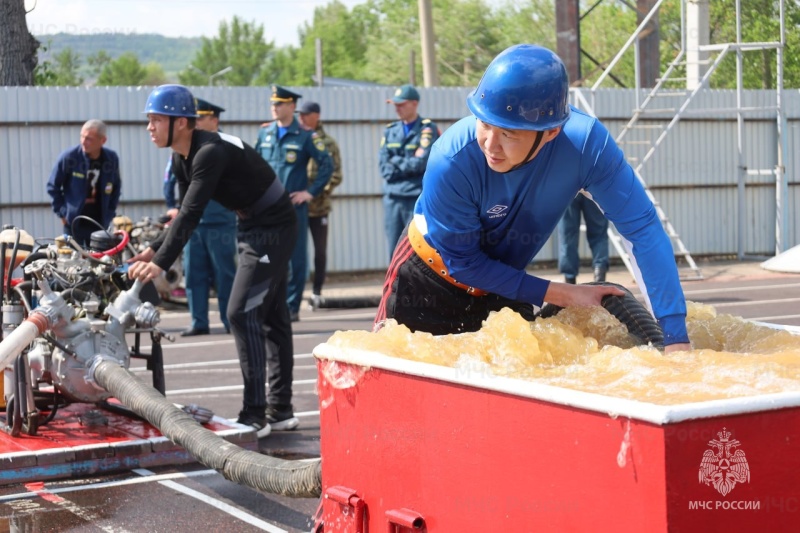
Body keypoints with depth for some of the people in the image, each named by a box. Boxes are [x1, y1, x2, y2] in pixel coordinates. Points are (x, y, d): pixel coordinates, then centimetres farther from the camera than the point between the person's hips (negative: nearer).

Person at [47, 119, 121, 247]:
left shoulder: (112, 159, -3)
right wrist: (62, 212, -3)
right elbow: (53, 186, -2)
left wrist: (110, 212, 8)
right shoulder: (69, 157, -13)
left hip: (99, 223, 3)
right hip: (73, 222, -3)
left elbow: (116, 186, 13)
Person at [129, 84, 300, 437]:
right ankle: (280, 410, 20)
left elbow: (191, 213, -33)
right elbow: (186, 212, 10)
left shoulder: (210, 152, -26)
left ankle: (255, 415, -12)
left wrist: (161, 263, -36)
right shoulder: (182, 159, 4)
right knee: (270, 315, 13)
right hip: (251, 228, 10)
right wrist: (154, 249, -1)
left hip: (273, 228, -10)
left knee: (242, 313, -15)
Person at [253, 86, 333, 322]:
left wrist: (311, 192, -6)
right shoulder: (264, 133, 9)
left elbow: (327, 165, -2)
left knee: (296, 257, 1)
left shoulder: (305, 135, -3)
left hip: (294, 205, -3)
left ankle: (292, 307, 8)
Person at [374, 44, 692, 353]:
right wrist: (562, 295, -24)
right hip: (427, 280, -2)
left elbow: (643, 227, -27)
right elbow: (462, 262, -23)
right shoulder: (450, 162, -35)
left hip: (502, 287, 2)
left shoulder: (586, 142, -30)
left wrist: (675, 335, -34)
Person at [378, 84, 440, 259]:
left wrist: (396, 161, -1)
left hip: (418, 198, -5)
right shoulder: (390, 131, 13)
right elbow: (384, 167, 4)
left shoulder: (427, 129, -2)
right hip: (392, 198, 5)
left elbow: (421, 163, -14)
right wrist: (408, 166, -7)